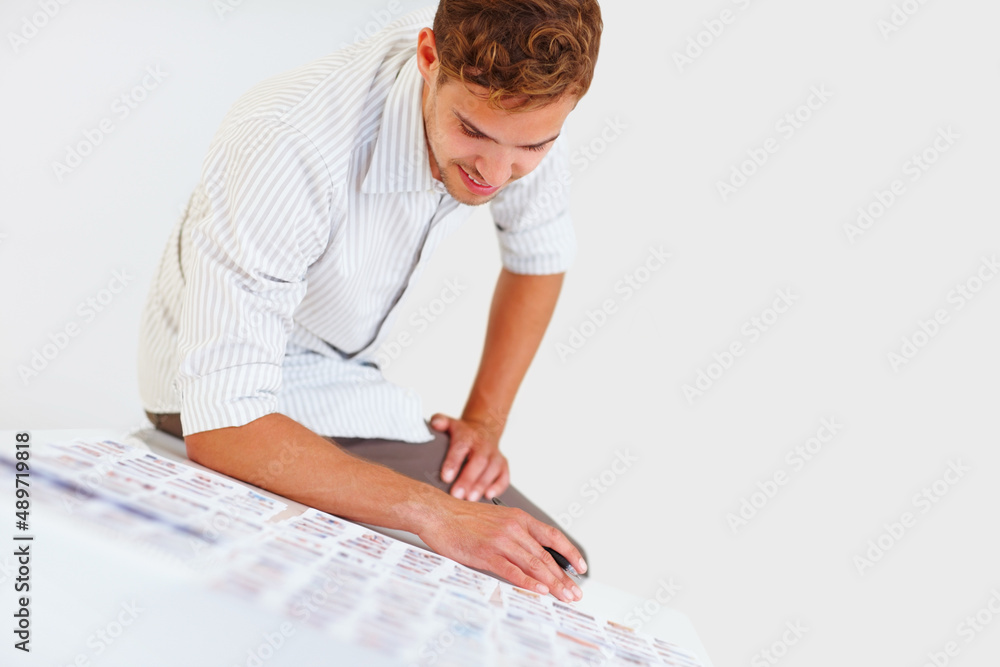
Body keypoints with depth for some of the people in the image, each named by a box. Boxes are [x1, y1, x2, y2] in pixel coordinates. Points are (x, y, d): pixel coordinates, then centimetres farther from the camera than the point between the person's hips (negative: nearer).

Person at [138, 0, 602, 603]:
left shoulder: (519, 107, -17)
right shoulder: (285, 151, -37)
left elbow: (540, 254, 3)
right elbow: (221, 427, -39)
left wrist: (485, 420, -5)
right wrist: (434, 513, -44)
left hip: (347, 373, 6)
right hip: (228, 392, -6)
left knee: (537, 562, -2)